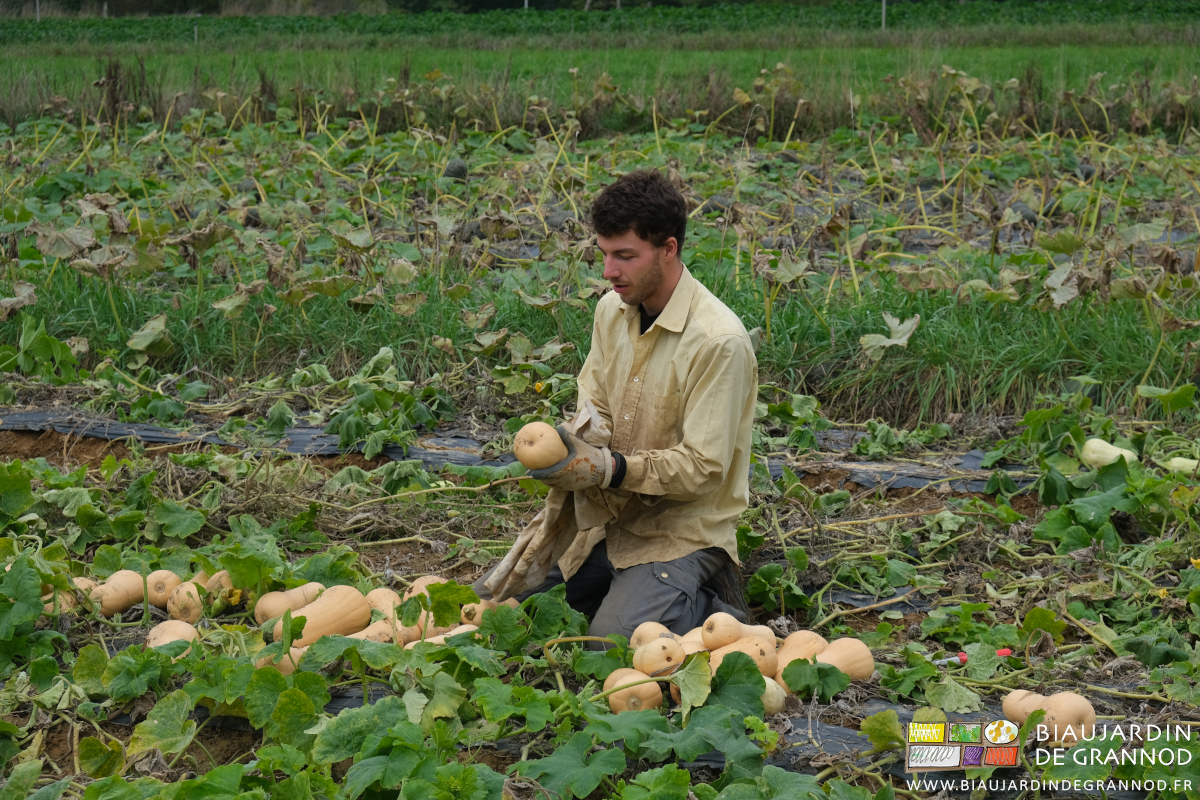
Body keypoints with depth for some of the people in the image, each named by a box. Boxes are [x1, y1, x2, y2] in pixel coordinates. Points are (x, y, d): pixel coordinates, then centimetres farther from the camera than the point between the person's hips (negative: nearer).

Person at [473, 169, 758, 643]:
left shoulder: (719, 341, -21)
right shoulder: (612, 309, 3)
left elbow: (703, 467, -21)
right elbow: (593, 410, 9)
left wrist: (610, 469, -31)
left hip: (682, 528, -7)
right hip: (607, 515, 7)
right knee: (493, 604, 4)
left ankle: (716, 611, 2)